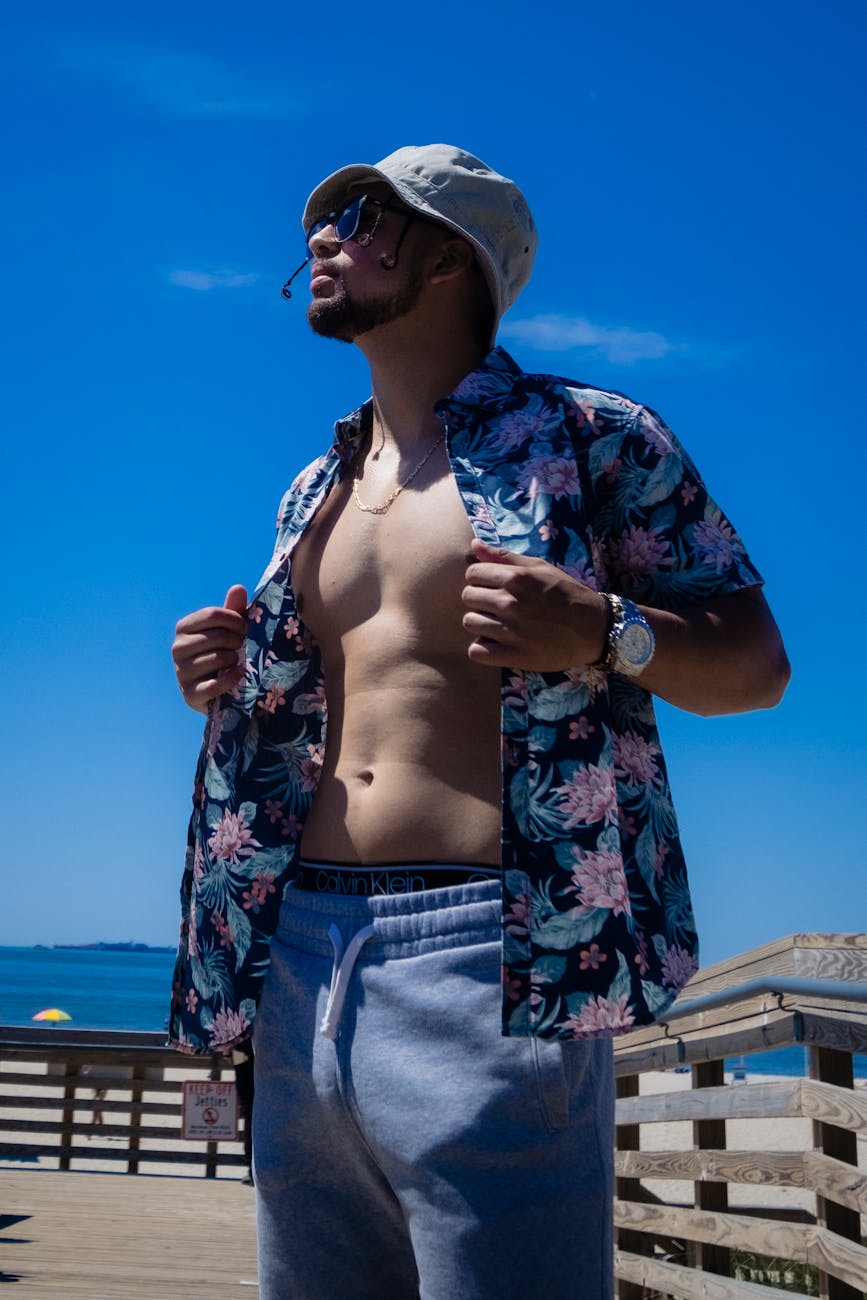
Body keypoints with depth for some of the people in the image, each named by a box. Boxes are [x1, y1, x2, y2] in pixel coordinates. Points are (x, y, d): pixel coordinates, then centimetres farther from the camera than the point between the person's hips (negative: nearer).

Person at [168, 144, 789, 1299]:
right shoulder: (313, 495, 21)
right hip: (301, 955, 6)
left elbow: (756, 662, 1)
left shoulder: (586, 437, 2)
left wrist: (601, 631, -18)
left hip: (493, 957, -6)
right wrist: (230, 689, 9)